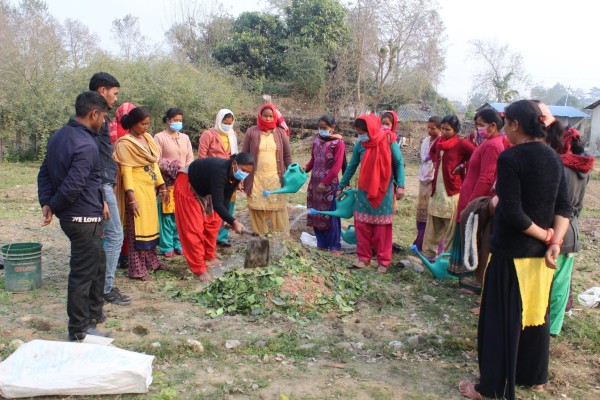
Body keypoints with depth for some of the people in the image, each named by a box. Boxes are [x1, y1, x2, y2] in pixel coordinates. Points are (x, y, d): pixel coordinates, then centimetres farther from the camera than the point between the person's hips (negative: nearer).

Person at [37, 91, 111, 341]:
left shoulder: (58, 136, 9)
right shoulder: (86, 145, -22)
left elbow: (45, 173, 12)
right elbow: (72, 186, -26)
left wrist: (46, 202, 3)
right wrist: (53, 206, -10)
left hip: (71, 215, 10)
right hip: (84, 218, -10)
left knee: (97, 263, 23)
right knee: (83, 272, 2)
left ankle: (93, 313, 37)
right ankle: (79, 330, 14)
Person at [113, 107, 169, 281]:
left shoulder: (147, 138, 10)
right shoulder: (125, 143, -13)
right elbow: (126, 171, -17)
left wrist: (162, 186, 14)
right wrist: (131, 197, -22)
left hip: (149, 188, 8)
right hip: (136, 189, -8)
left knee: (150, 225, 15)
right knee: (138, 228, -2)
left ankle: (151, 261, 28)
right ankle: (137, 269, 6)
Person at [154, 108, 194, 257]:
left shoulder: (185, 137, 15)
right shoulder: (159, 137, -1)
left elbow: (190, 158, 11)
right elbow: (156, 160, -7)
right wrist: (171, 168, -19)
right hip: (167, 182, -4)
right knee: (167, 215, -3)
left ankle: (179, 244, 15)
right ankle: (167, 247, 4)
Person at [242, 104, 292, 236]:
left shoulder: (280, 132, 5)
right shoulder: (251, 132, 2)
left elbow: (287, 155, 8)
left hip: (275, 178, 0)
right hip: (256, 178, 0)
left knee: (278, 209, -1)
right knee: (256, 209, 4)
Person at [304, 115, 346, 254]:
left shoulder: (338, 142, -9)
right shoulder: (317, 140, 10)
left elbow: (337, 167, -13)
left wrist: (324, 183, -15)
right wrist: (306, 168, -5)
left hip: (329, 184, -6)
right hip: (314, 182, 6)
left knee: (330, 215, -1)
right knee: (316, 213, 9)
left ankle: (335, 246, 9)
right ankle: (322, 243, 21)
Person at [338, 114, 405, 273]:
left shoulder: (389, 141, -13)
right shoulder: (359, 145, -4)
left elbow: (399, 163, -5)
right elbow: (351, 166, 7)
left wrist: (400, 185, -13)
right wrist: (341, 186, 12)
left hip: (384, 192, -3)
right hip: (364, 191, 3)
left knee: (382, 228, 3)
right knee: (361, 225, 5)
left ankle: (383, 260, 13)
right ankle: (363, 256, 18)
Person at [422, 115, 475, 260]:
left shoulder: (462, 143, -10)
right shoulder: (439, 141, 10)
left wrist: (462, 166, -14)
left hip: (452, 191, -7)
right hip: (436, 189, 7)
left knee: (451, 226, 0)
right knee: (433, 225, 13)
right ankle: (429, 253, 22)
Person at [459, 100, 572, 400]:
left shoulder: (510, 157, -17)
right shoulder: (554, 157, 6)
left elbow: (512, 213, -23)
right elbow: (564, 206, 3)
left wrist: (545, 236, -11)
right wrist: (555, 242, -7)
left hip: (511, 252, -7)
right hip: (540, 253, 7)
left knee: (502, 319, 4)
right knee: (536, 313, 20)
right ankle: (534, 376, 36)